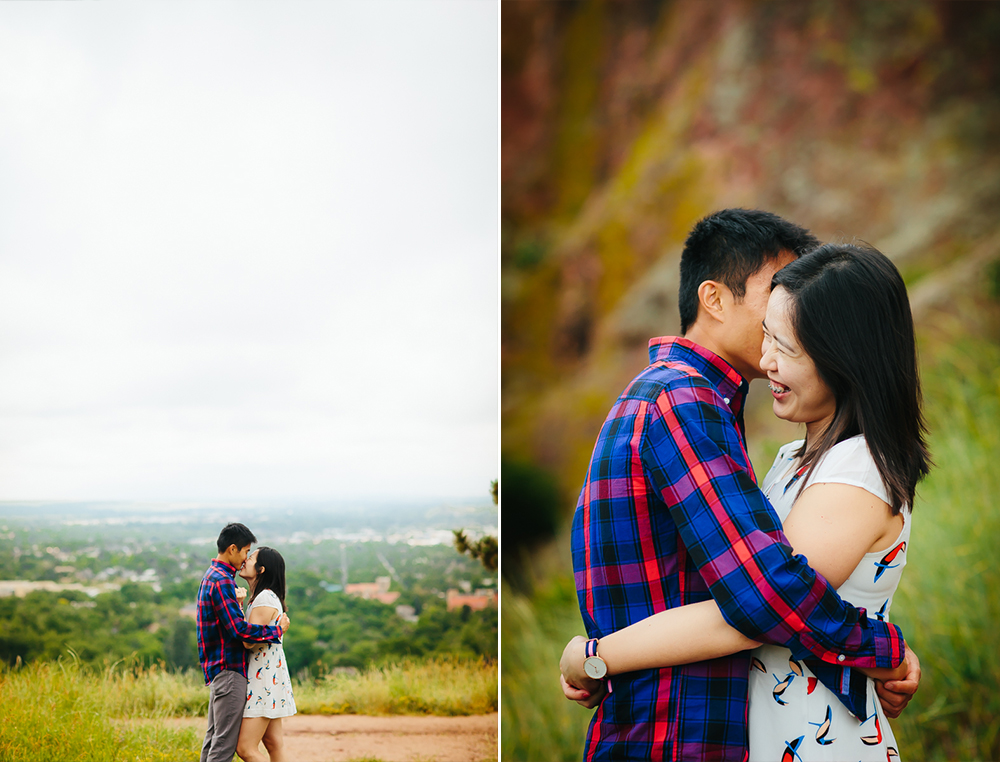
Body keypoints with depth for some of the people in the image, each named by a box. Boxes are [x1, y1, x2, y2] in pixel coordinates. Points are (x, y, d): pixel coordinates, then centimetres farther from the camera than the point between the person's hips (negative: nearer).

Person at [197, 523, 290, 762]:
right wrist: (277, 630, -14)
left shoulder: (211, 576, 15)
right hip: (229, 669, -11)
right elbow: (239, 628, -23)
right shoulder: (222, 581, -18)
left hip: (217, 668, 11)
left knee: (214, 737, 13)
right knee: (225, 742, -8)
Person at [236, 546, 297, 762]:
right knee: (273, 744, 11)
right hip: (265, 677, 10)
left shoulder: (266, 600, -16)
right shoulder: (259, 597, 15)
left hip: (265, 679, -10)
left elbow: (249, 641, -23)